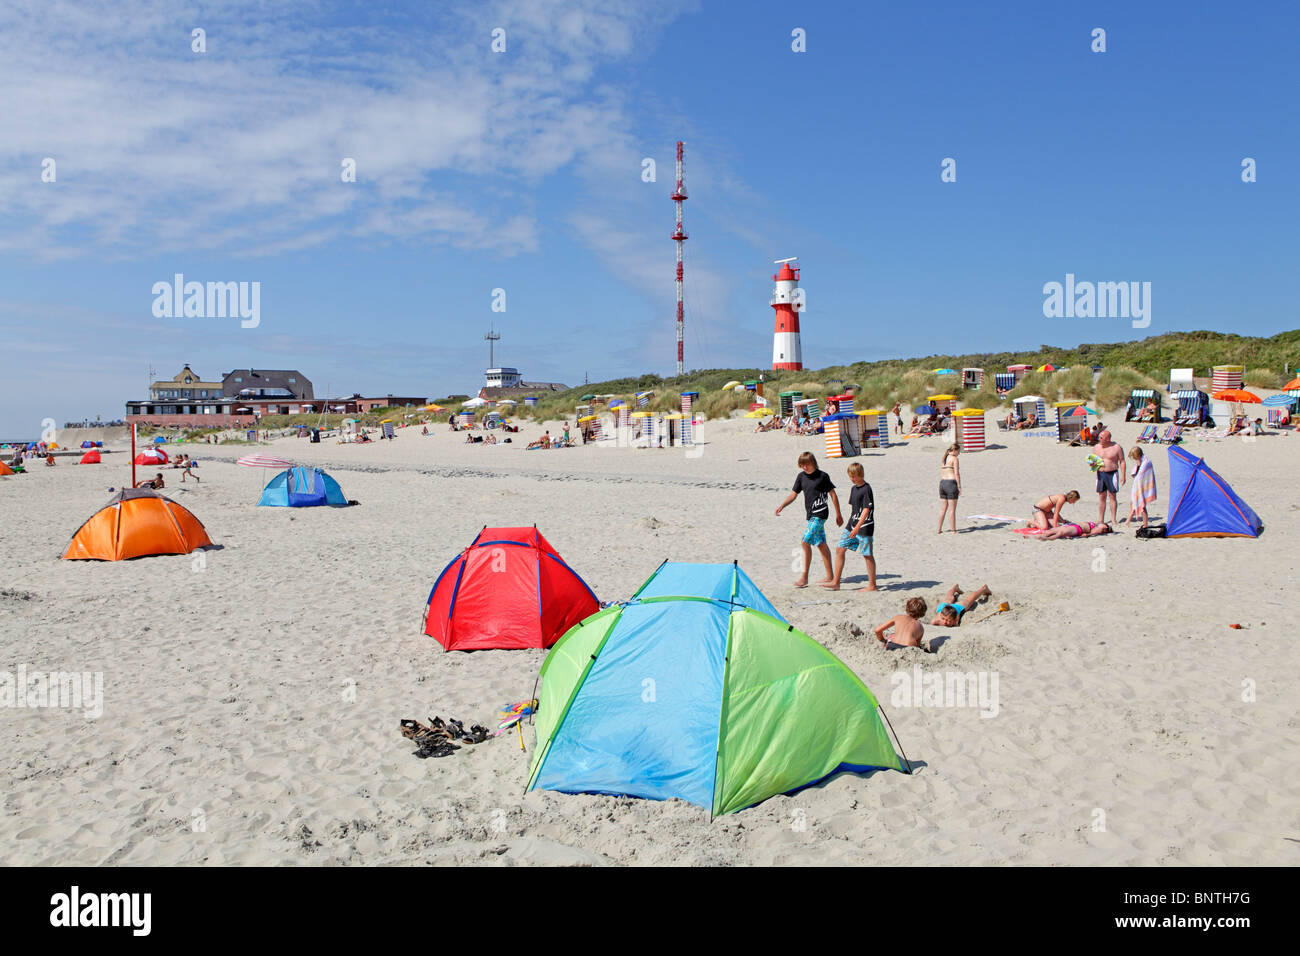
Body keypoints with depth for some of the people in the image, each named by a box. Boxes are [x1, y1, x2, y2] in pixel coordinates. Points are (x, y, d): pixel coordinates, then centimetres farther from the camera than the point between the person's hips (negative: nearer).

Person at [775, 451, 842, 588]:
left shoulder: (822, 476, -7)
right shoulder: (801, 476, 9)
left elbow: (833, 494, -1)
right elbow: (794, 494, 10)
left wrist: (838, 514, 1)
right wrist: (782, 505, -7)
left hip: (820, 514, -7)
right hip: (811, 514, 7)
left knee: (806, 542, -14)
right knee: (821, 544, 11)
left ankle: (804, 577, -11)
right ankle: (830, 576, 19)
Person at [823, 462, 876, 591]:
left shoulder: (866, 489, -14)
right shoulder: (854, 488, 12)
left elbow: (866, 510, -20)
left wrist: (857, 527, -27)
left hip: (864, 527, -9)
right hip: (852, 525, 9)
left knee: (867, 555, -2)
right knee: (839, 549, 5)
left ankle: (872, 585, 7)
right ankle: (835, 583, 8)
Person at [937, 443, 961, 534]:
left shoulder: (944, 459, 14)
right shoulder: (954, 459, -8)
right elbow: (957, 474, -13)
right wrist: (959, 487, -10)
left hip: (942, 483, 7)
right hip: (951, 483, -7)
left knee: (944, 508, 14)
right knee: (952, 509, -1)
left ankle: (939, 529, 16)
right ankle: (954, 531, 4)